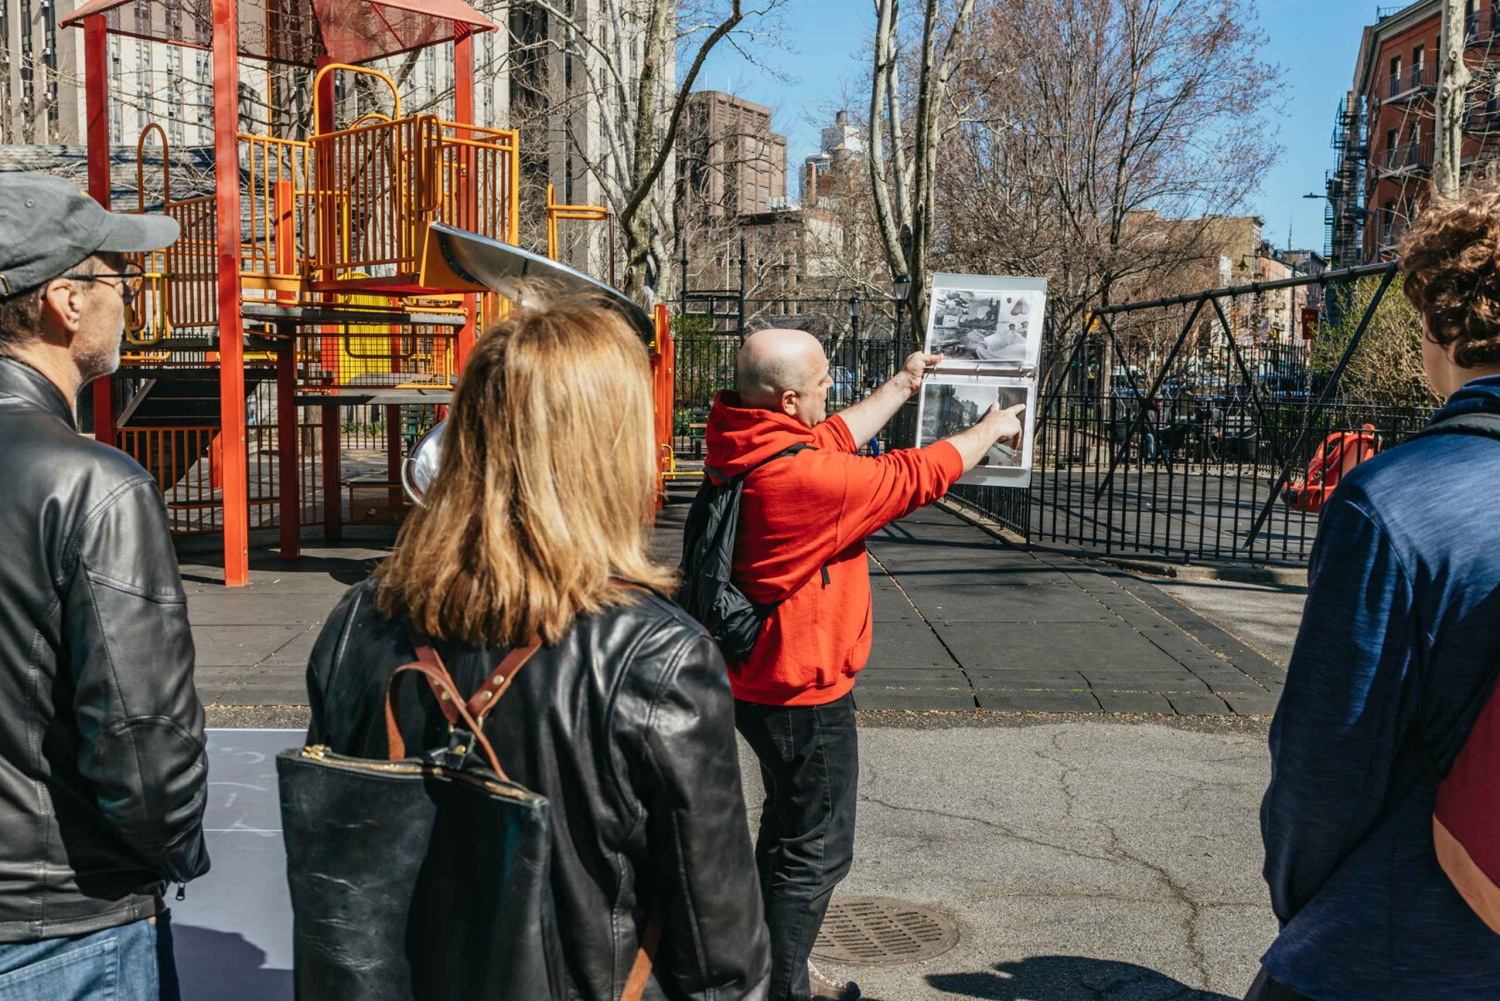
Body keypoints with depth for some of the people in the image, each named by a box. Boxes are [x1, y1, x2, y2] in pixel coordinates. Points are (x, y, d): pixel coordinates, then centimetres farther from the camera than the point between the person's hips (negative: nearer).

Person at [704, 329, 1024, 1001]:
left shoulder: (740, 448, -3)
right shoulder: (802, 474, -30)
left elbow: (834, 437, 13)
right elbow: (916, 476, -17)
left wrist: (901, 385, 23)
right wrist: (989, 429, 1)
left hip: (756, 678, 10)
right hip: (803, 693, -10)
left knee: (788, 828, 26)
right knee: (816, 850, 5)